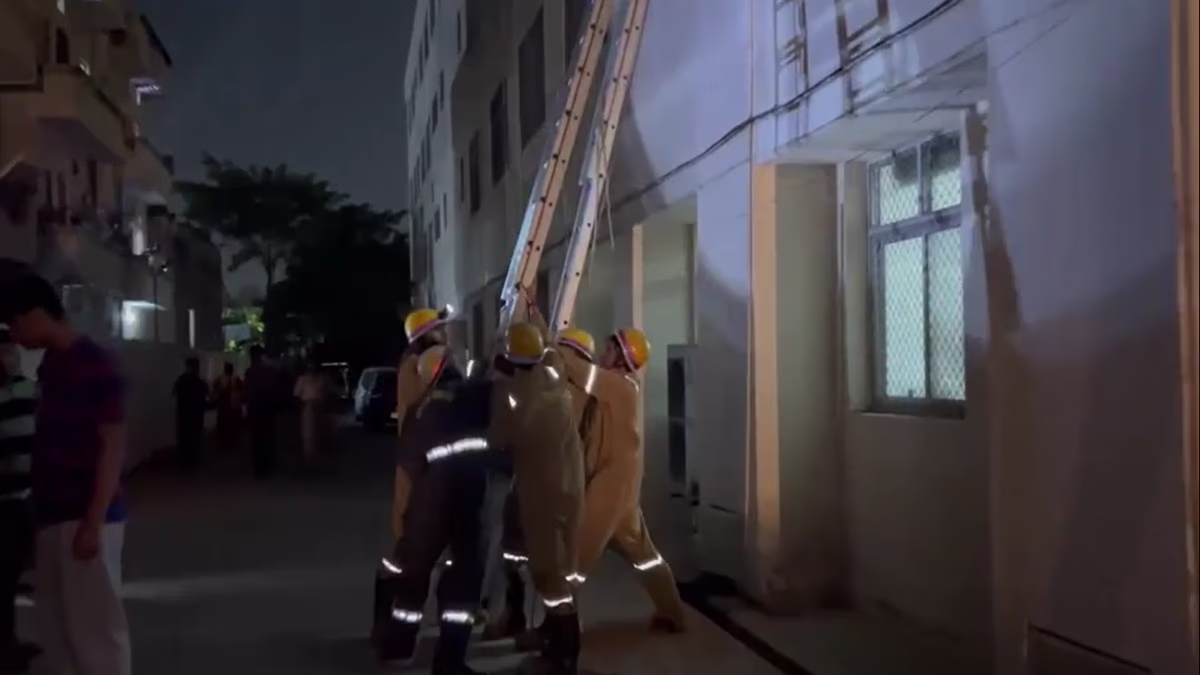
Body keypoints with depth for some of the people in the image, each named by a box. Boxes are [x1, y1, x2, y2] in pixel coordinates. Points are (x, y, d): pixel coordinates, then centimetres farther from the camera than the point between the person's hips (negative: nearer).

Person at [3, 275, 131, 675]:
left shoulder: (94, 365, -12)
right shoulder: (50, 366, 13)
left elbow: (112, 446, -15)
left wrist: (93, 522, -19)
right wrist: (40, 510, 14)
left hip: (85, 517, -9)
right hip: (54, 515, 9)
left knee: (95, 626, -2)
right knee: (56, 624, 14)